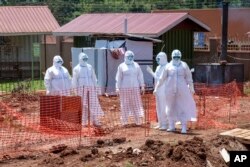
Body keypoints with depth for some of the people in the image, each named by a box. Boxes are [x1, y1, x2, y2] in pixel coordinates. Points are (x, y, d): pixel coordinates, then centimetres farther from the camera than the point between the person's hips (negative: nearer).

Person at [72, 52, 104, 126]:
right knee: (83, 105, -2)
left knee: (93, 103, -1)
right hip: (81, 88, -3)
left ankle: (95, 121, 4)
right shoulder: (76, 69, 3)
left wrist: (95, 87, 12)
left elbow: (94, 77, 17)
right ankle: (83, 122, 3)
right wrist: (75, 89, -5)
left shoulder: (90, 67, 13)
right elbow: (74, 80, 1)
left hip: (91, 87, 3)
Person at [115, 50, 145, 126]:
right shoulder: (121, 66, 4)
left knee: (136, 104, -1)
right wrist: (117, 88, -4)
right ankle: (124, 121, 9)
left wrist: (142, 86, 4)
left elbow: (140, 76, 10)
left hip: (135, 88, 2)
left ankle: (138, 121, -2)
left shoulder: (136, 65, 9)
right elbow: (118, 78, 2)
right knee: (125, 104, 2)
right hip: (124, 88, -1)